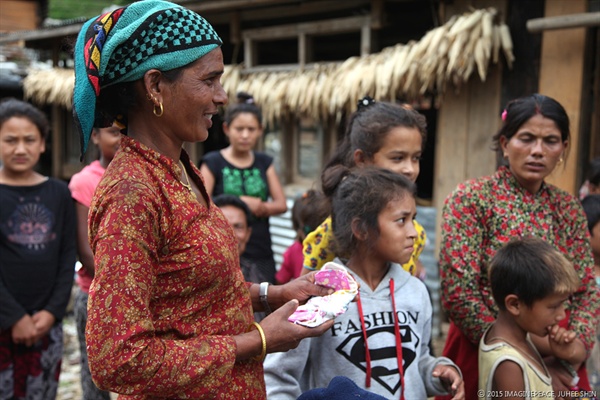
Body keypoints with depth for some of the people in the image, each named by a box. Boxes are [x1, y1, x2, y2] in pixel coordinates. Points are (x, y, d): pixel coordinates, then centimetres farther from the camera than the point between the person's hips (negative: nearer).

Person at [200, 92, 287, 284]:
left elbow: (281, 204, 8)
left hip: (262, 253, 4)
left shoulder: (264, 162, 12)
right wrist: (240, 201, -11)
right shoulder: (212, 163, 0)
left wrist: (258, 207, -11)